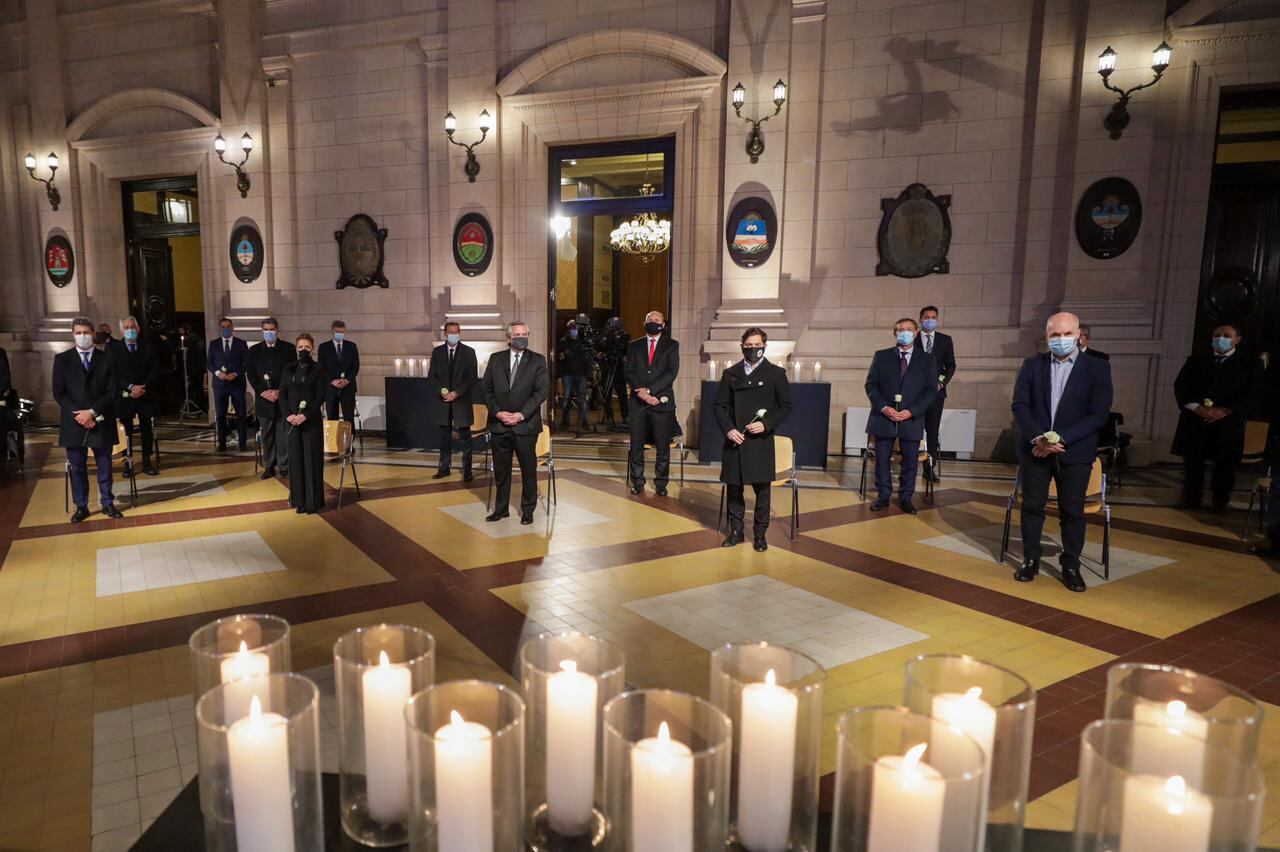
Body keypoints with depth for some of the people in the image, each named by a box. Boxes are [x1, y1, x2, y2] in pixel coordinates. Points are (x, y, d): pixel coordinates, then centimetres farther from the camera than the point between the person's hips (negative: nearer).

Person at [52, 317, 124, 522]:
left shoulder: (106, 359, 5)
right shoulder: (62, 359, 6)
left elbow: (112, 392, -1)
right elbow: (59, 393, 0)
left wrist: (92, 412, -12)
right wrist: (78, 414, -11)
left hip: (101, 422, 0)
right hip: (73, 422, 0)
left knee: (104, 466, 6)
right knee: (77, 468, 6)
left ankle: (108, 503, 16)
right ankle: (81, 506, 15)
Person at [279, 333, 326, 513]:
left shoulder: (317, 370, -2)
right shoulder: (289, 368, 8)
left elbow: (320, 397, -7)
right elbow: (282, 394, 6)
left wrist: (305, 415, -17)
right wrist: (288, 415, -9)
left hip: (311, 420, -3)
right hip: (292, 419, 3)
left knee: (312, 458, -1)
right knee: (295, 458, 6)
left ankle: (313, 501, 6)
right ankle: (299, 499, 14)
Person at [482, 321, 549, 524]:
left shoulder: (537, 361, 1)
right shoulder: (495, 359, 8)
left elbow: (541, 391, -6)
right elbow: (487, 389, 7)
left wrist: (521, 415, -13)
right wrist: (497, 412, -7)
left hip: (526, 425, -2)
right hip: (499, 424, 2)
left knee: (528, 469, 5)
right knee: (500, 470, 10)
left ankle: (528, 511, 18)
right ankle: (501, 509, 23)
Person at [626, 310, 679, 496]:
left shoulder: (671, 345, 6)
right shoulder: (634, 345, 12)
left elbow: (672, 372, -5)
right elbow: (629, 372, 5)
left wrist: (649, 390, -13)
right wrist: (640, 391, -13)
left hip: (662, 401, -2)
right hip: (638, 402, 2)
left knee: (663, 447, 2)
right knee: (636, 445, 3)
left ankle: (661, 483, 13)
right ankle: (637, 482, 15)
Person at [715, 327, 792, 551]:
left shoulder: (776, 373, 3)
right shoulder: (730, 373, 9)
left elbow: (786, 406, 3)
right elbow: (720, 405, 8)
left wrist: (766, 424, -12)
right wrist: (728, 429, -7)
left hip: (761, 441, -2)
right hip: (734, 440, 2)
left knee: (762, 489, 3)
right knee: (734, 488, 7)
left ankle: (760, 534, 14)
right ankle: (736, 531, 20)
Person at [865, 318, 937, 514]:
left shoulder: (927, 360, 5)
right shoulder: (881, 356, 6)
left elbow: (931, 390, 1)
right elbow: (871, 385, 4)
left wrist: (911, 411, -12)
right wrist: (883, 407, -12)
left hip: (912, 419, 0)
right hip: (884, 417, 0)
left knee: (910, 461, 4)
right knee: (882, 459, 5)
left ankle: (906, 498, 18)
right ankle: (883, 496, 17)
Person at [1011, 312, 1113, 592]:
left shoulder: (1097, 368, -1)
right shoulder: (1032, 365, 4)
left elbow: (1098, 414, -8)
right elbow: (1020, 405, -2)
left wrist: (1061, 439, -17)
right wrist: (1038, 437, -17)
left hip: (1075, 452, -1)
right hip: (1034, 449, 1)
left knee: (1072, 511, 5)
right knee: (1032, 507, 7)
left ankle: (1070, 566, 17)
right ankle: (1030, 560, 20)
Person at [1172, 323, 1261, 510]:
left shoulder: (1250, 364, 8)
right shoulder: (1195, 361, 14)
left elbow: (1251, 392, -2)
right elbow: (1180, 386, 5)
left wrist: (1225, 411, -15)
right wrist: (1196, 407, -12)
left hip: (1228, 422, -1)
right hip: (1194, 420, 2)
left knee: (1225, 465, 1)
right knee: (1192, 463, 4)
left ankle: (1220, 504, 12)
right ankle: (1191, 501, 14)